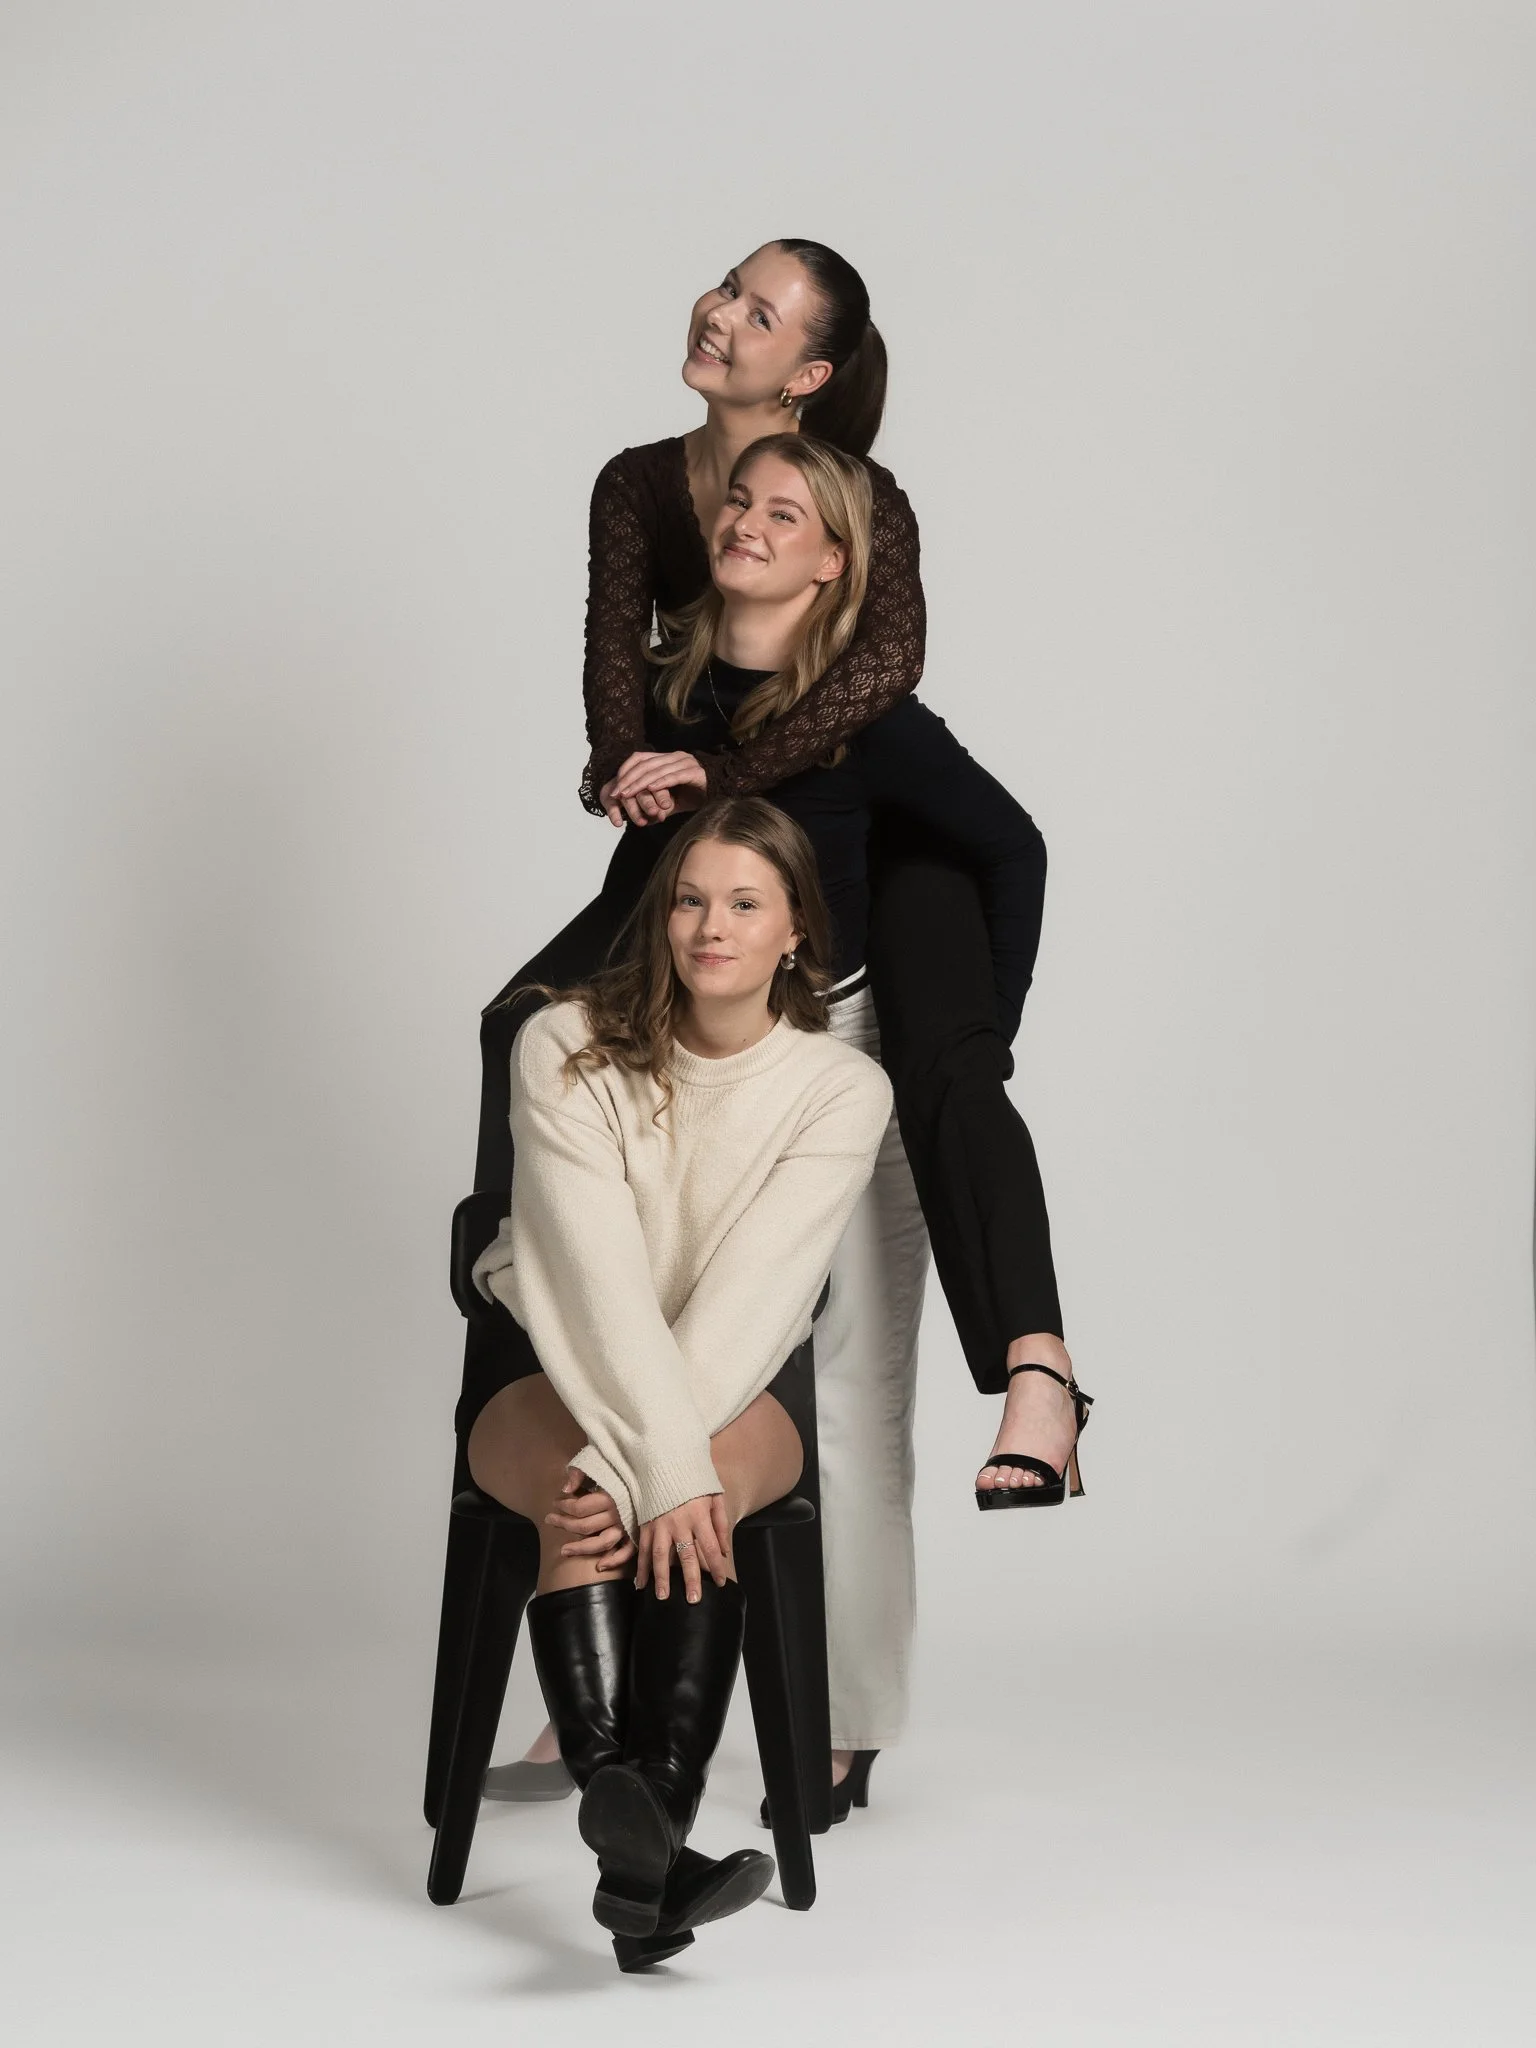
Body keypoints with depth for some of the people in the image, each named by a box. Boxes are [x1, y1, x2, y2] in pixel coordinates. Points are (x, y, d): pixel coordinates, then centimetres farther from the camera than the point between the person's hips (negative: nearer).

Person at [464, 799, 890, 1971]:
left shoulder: (842, 1090, -8)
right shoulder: (568, 1048, -10)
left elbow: (754, 1292, -19)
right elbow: (600, 1275, -21)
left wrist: (634, 1461, -31)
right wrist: (663, 1460, -33)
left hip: (736, 1396, 1)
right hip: (552, 1382, 0)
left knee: (714, 1473, -34)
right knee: (583, 1486, -35)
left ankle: (641, 1855, -48)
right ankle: (635, 1828, -54)